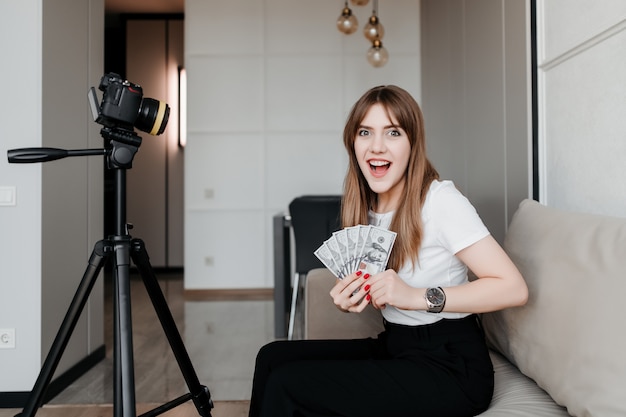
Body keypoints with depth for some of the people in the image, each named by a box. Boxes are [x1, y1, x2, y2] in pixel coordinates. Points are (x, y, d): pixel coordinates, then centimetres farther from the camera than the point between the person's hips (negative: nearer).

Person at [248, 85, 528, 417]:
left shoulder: (440, 200, -17)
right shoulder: (368, 208, 6)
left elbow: (514, 288, -21)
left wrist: (417, 296, -28)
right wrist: (352, 299, -8)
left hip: (450, 366, -7)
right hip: (394, 347, 7)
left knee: (287, 386, -17)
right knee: (273, 356, -6)